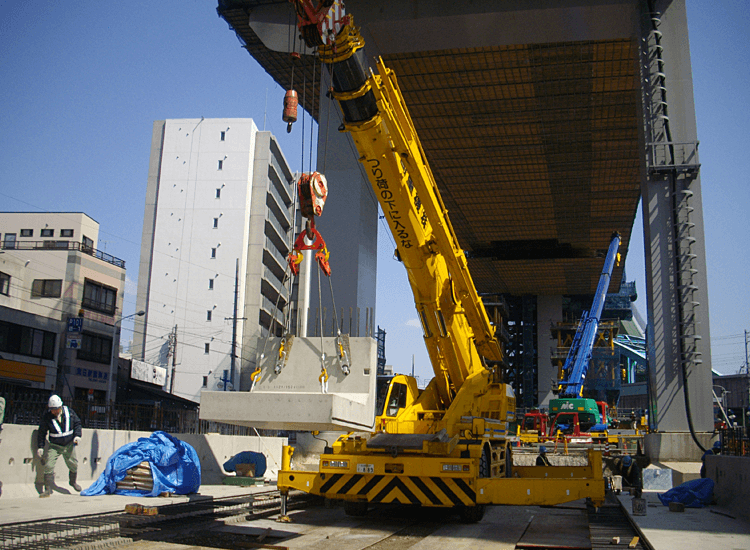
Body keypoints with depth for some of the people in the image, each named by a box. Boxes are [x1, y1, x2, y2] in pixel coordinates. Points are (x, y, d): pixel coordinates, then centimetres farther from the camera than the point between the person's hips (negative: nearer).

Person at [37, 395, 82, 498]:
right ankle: (48, 489, -6)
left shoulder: (69, 412, -9)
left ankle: (73, 482, 38)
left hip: (69, 445, 2)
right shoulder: (46, 416, -13)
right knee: (48, 466, -14)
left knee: (73, 465, 11)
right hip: (54, 446, -2)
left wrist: (77, 435, -9)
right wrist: (40, 447, -4)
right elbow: (42, 433, -3)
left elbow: (77, 423, 5)